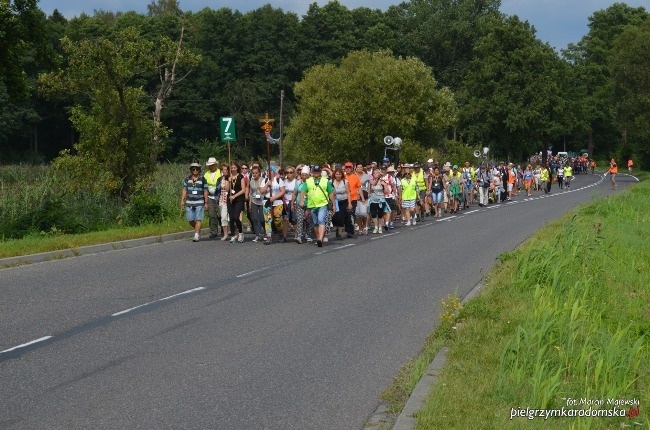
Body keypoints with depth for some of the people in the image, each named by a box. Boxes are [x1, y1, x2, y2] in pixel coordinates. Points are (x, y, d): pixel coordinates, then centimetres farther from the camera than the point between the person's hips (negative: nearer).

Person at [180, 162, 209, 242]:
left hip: (199, 203, -3)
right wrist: (182, 200, 2)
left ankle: (196, 236, -8)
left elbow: (205, 192, 3)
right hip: (189, 202, 3)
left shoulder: (202, 179, 2)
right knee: (190, 220, 4)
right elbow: (184, 190, 10)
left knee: (198, 219, -8)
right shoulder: (187, 179, 9)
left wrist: (206, 202, -1)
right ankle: (198, 230, 29)